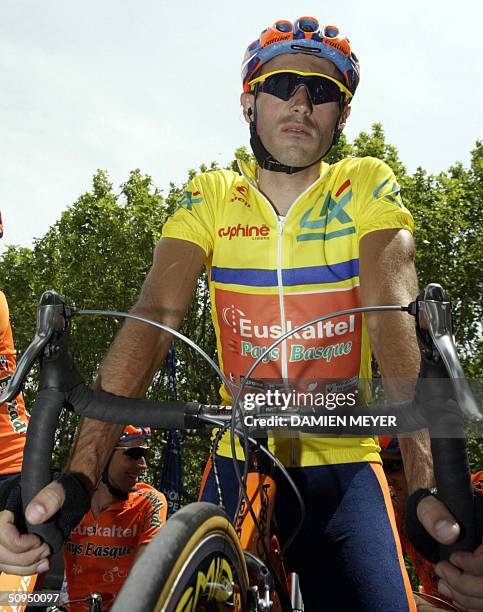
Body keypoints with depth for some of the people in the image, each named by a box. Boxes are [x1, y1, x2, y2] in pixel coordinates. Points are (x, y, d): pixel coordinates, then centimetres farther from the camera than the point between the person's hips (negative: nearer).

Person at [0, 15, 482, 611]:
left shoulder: (367, 186, -4)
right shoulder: (210, 198, -2)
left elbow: (394, 315, -20)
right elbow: (154, 317, -15)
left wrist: (430, 483, -34)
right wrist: (79, 474, -28)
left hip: (344, 469, 0)